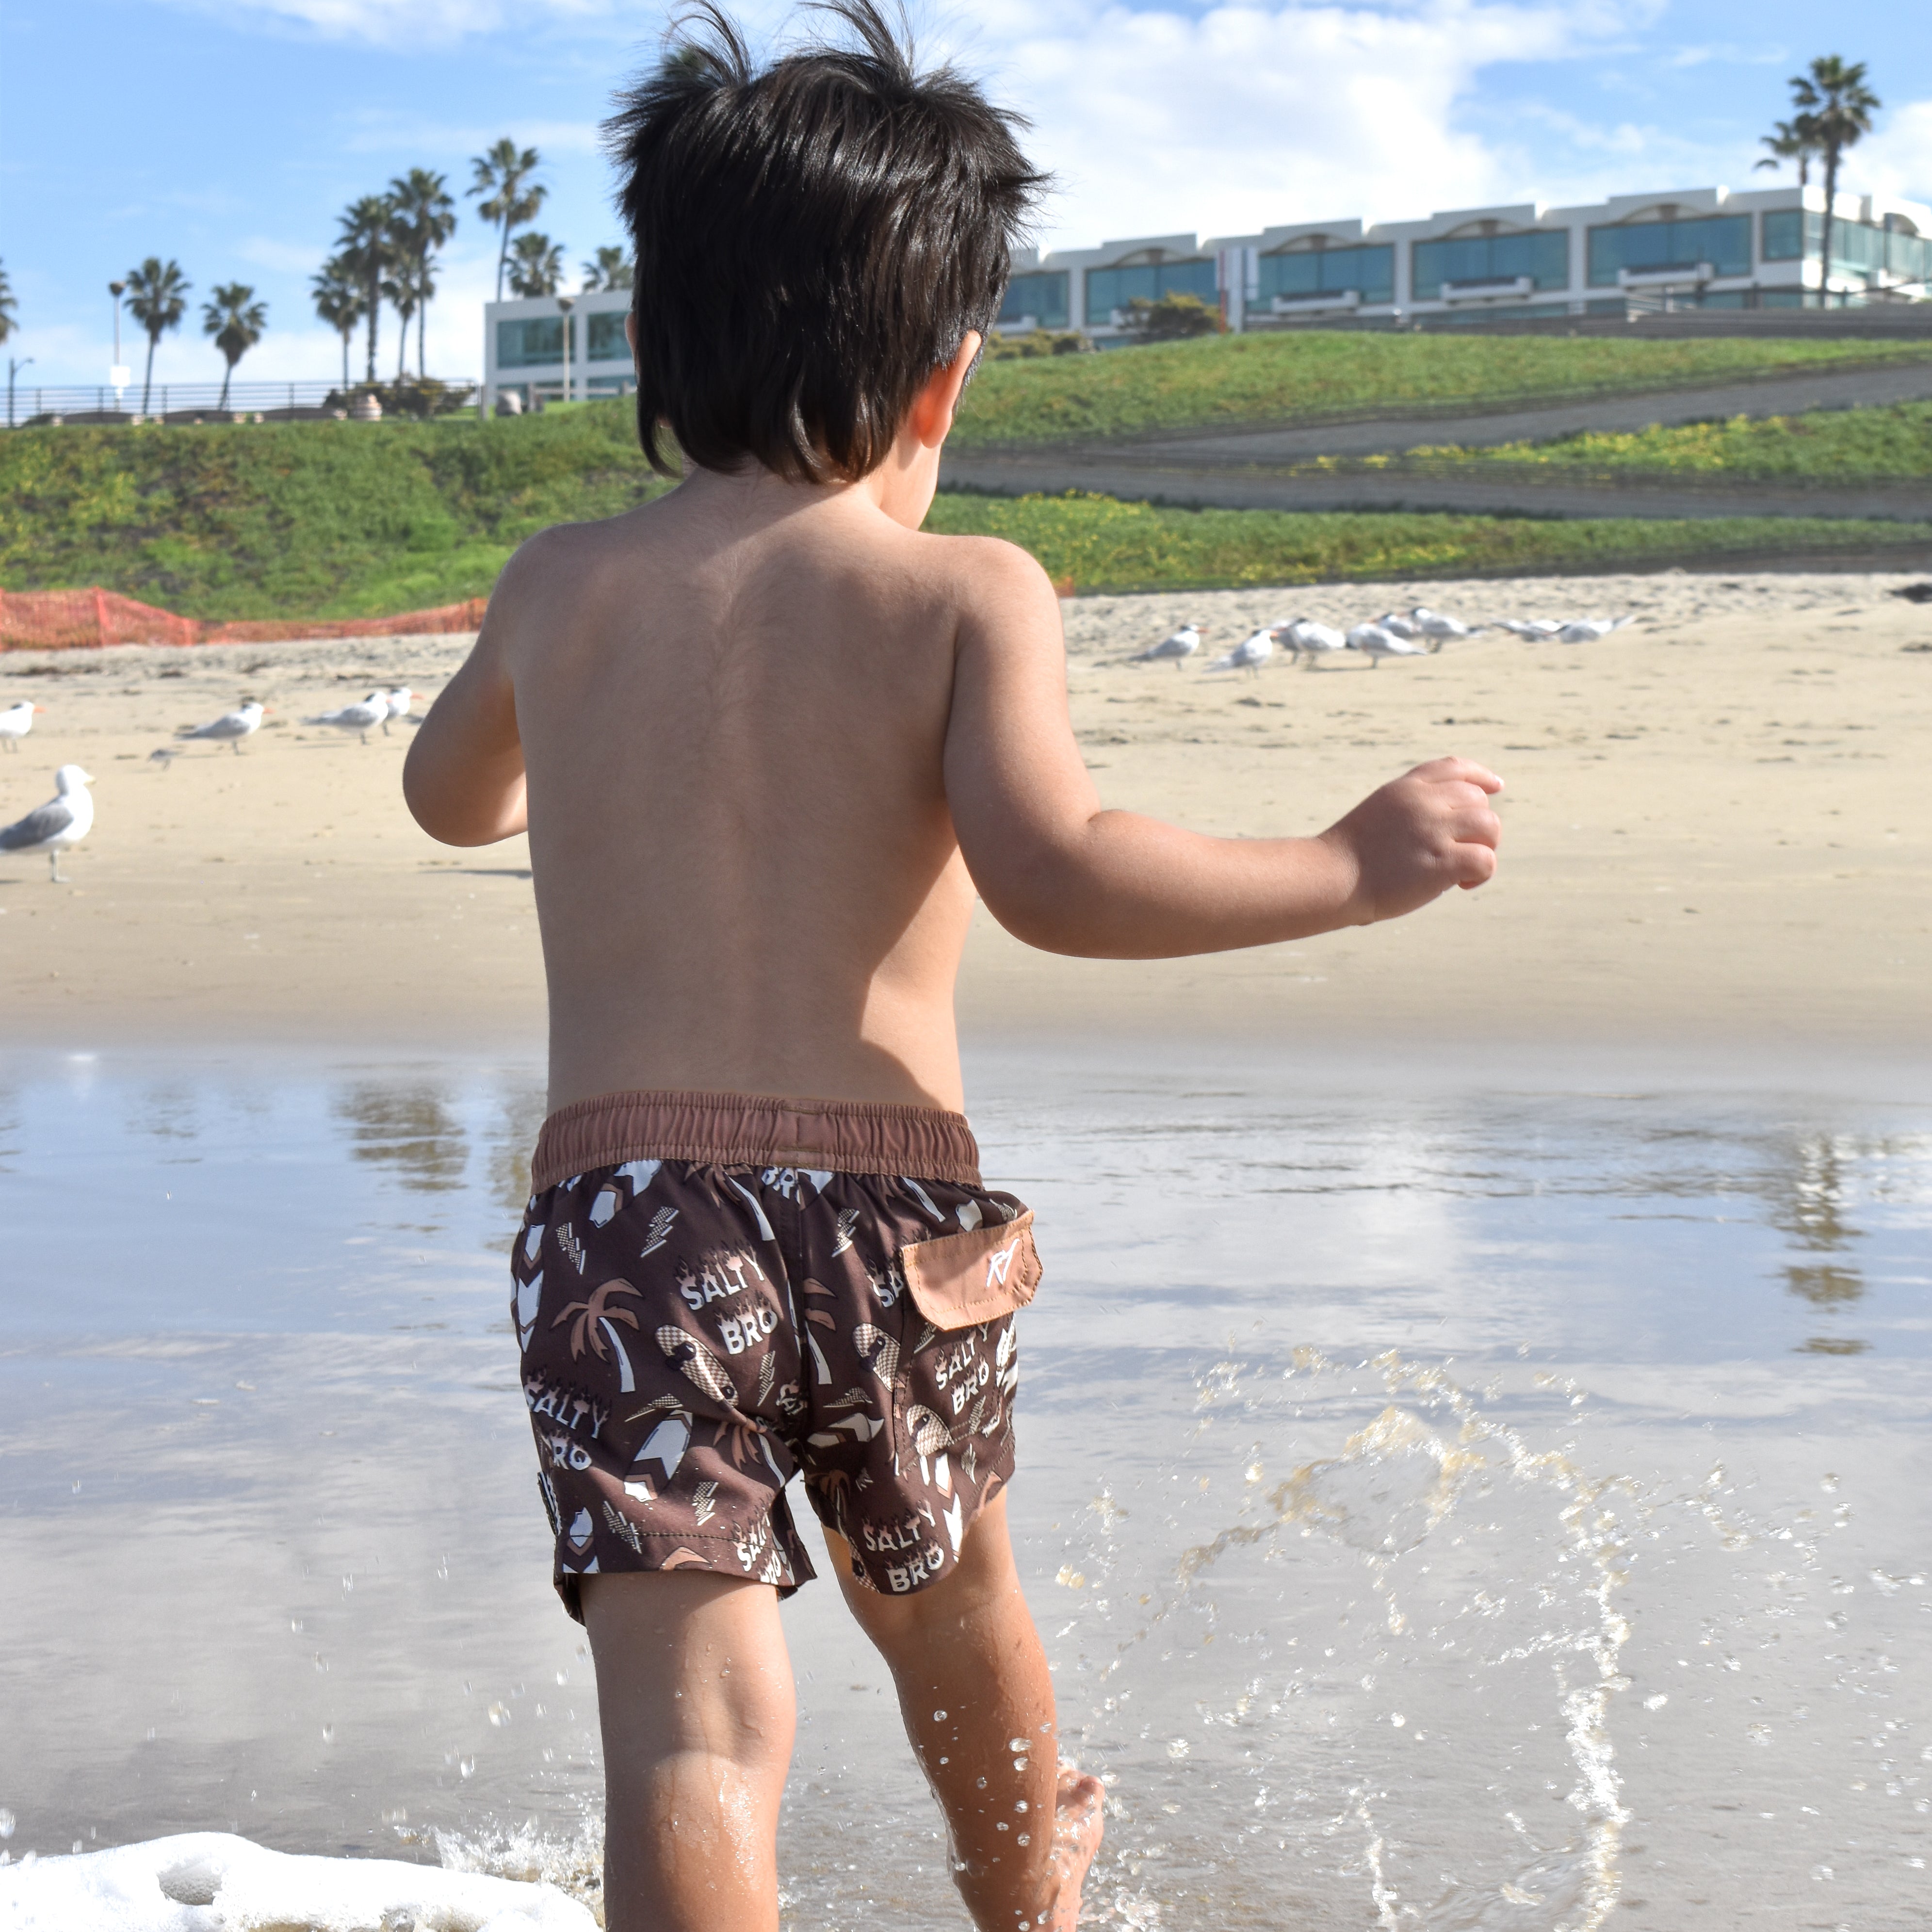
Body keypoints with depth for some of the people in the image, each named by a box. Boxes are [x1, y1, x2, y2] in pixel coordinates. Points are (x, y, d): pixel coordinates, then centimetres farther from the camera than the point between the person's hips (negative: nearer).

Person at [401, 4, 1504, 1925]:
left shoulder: (558, 585, 10)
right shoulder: (965, 593, -2)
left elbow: (449, 798, 28)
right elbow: (1053, 874, -17)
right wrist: (1351, 864, -7)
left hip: (615, 1204, 1)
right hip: (884, 1204, 0)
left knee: (693, 1731, -7)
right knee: (948, 1605, 27)